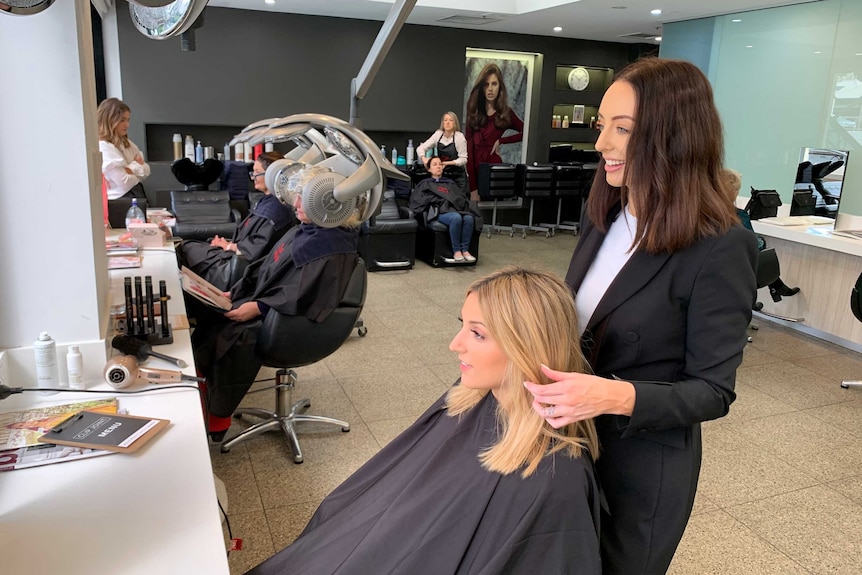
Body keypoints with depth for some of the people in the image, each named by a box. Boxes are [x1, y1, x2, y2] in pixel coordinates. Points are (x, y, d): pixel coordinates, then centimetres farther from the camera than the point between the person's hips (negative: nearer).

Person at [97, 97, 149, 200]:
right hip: (121, 199, -8)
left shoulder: (126, 143, 15)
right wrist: (136, 165, 3)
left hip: (138, 193, 8)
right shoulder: (103, 147, -11)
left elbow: (146, 170, 10)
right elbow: (124, 182, -16)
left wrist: (130, 169, -10)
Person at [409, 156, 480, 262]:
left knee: (469, 218, -33)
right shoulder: (425, 184, 26)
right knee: (456, 218, -38)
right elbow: (415, 200, 11)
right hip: (439, 212, -4)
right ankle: (456, 251, -34)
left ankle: (465, 250, -31)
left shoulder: (450, 183, 37)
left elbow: (463, 197, 27)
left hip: (455, 209, 4)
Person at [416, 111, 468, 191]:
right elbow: (420, 148, -1)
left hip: (457, 176, -3)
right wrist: (424, 159, -21)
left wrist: (447, 163, -22)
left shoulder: (459, 137, -11)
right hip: (442, 175, 3)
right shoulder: (438, 135, 0)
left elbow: (463, 159, -12)